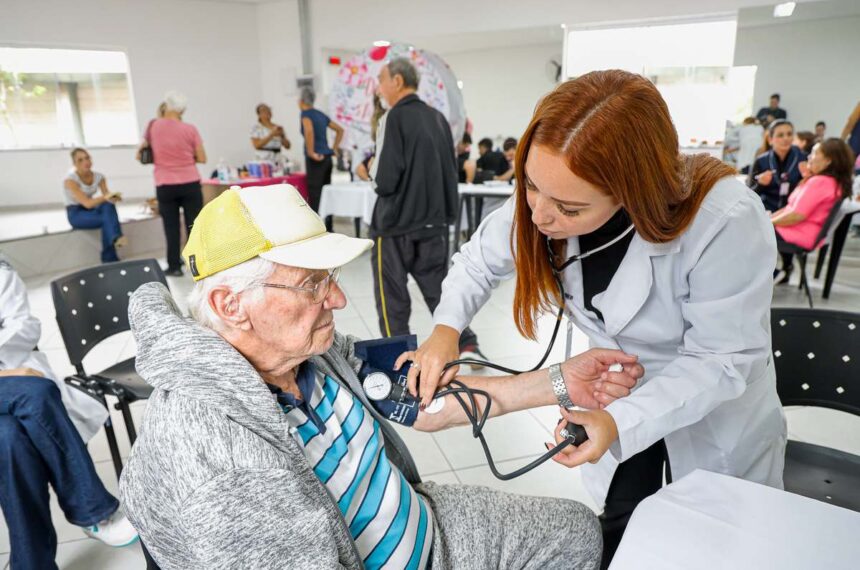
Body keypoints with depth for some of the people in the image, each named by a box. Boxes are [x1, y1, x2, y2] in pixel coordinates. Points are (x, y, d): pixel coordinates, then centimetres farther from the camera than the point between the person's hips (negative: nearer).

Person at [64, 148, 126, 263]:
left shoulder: (99, 177, -3)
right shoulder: (70, 180, -19)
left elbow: (107, 199, -12)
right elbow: (87, 203, -28)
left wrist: (113, 197, -37)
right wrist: (105, 197, -45)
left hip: (91, 210, 4)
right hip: (76, 214, -4)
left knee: (108, 205, -31)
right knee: (107, 219, -31)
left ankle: (116, 238, -43)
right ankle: (110, 259, -33)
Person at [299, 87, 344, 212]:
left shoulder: (306, 113, -6)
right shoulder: (321, 114, 16)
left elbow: (309, 131, -27)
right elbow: (340, 130, 22)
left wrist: (311, 153, -21)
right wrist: (334, 149, 19)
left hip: (316, 160, -8)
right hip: (327, 158, 8)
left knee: (315, 196, -5)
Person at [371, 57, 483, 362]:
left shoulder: (396, 117, -14)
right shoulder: (438, 118, 7)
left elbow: (385, 179, -19)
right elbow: (451, 171, 13)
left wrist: (378, 180, 1)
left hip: (396, 225, -6)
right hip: (433, 223, 6)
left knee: (393, 299, 8)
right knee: (440, 290, 16)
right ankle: (467, 345, 10)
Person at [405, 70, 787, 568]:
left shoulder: (725, 223, -38)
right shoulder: (548, 197, -24)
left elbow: (722, 359, -28)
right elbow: (481, 259, -6)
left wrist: (623, 422, -40)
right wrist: (446, 328, -22)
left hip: (719, 419, -2)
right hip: (619, 402, 3)